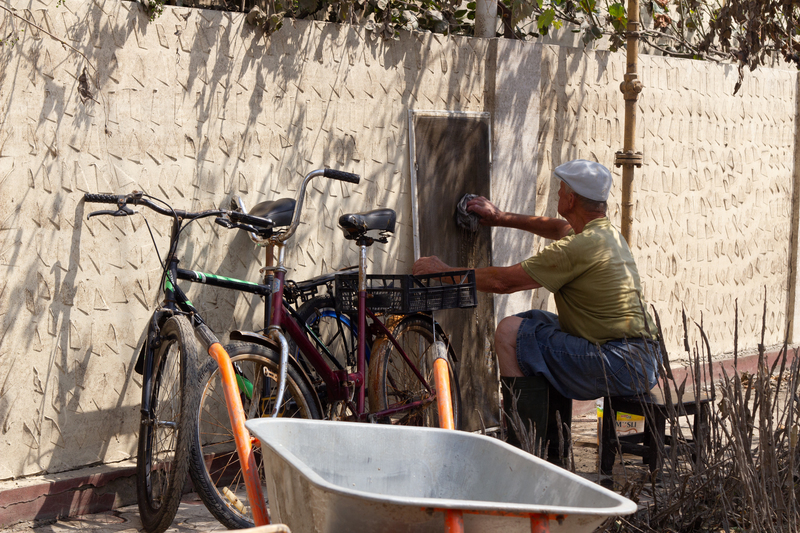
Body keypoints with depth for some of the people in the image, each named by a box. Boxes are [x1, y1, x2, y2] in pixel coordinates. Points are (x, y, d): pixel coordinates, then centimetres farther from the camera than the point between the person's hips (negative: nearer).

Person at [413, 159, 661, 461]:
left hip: (619, 364, -10)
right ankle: (552, 450, 29)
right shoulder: (608, 232, 13)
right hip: (645, 363, 10)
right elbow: (561, 228, 37)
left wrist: (444, 271, 1)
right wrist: (502, 219, 38)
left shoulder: (582, 247, -16)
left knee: (511, 332, -10)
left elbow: (503, 281, -12)